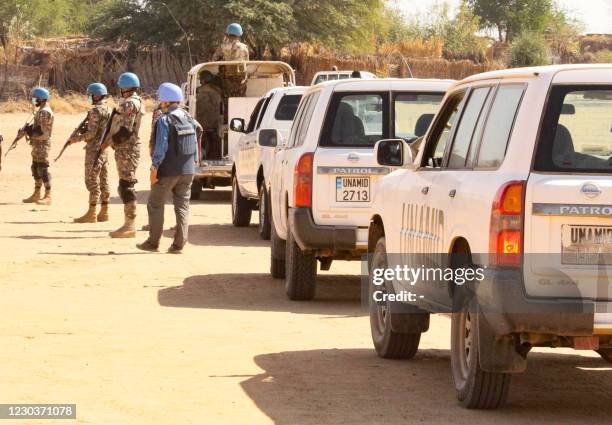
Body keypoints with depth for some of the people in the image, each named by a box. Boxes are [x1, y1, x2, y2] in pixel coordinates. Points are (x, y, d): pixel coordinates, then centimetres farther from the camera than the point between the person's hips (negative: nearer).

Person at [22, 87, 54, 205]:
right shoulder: (41, 111, 16)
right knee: (36, 169, 14)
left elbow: (43, 131, -22)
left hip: (42, 144, -11)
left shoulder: (45, 112, -16)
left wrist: (30, 132, -15)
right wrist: (29, 129, 5)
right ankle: (36, 195, 21)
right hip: (37, 144, 11)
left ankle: (48, 196, -12)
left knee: (43, 169, -11)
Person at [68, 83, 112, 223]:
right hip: (105, 149, 9)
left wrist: (76, 139, -6)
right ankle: (104, 212, 12)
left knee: (92, 180, -6)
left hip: (94, 150, -9)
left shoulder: (96, 111, -15)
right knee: (104, 180, 10)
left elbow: (91, 133, -20)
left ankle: (91, 214, -6)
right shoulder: (108, 110, 13)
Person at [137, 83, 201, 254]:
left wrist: (154, 167, -17)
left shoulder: (165, 120, -13)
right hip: (187, 170, 6)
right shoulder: (189, 119, 9)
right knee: (182, 206, 7)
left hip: (168, 171, -6)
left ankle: (153, 242, 10)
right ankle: (179, 244, 2)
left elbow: (161, 147, -20)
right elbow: (195, 145, 13)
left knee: (155, 205, 7)